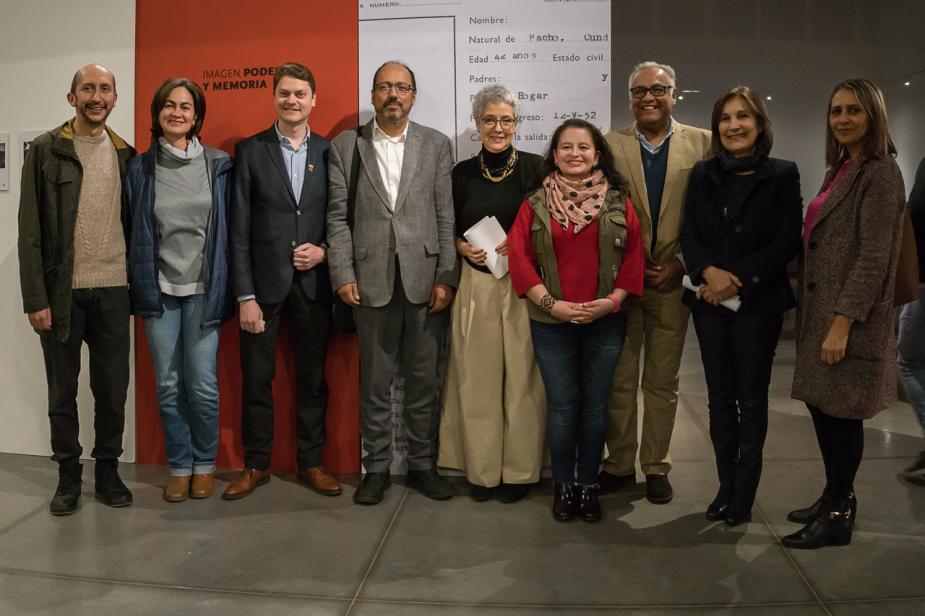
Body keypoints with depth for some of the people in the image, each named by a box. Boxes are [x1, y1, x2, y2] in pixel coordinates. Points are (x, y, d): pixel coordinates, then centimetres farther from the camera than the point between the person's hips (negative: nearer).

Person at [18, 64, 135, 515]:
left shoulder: (125, 154, 8)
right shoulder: (45, 150, -1)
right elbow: (30, 230, -4)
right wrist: (35, 298, -10)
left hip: (113, 290, 2)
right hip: (61, 291, -2)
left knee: (112, 389, 7)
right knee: (62, 391, 9)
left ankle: (108, 470, 23)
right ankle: (68, 475, 23)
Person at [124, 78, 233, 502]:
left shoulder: (218, 165, 2)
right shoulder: (140, 167, 5)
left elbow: (228, 228, 3)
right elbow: (131, 231, 7)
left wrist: (224, 286, -1)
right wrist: (137, 285, 3)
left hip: (202, 290, -1)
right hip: (159, 290, 1)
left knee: (202, 385, -2)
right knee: (168, 386, 6)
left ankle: (204, 464, 18)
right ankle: (179, 466, 21)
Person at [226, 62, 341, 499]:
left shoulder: (330, 152, 6)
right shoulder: (250, 150, 1)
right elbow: (239, 228, -3)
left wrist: (324, 250, -9)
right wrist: (245, 294, -7)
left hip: (313, 282, 1)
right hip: (263, 282, -1)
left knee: (313, 378, 9)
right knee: (256, 379, 6)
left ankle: (311, 462, 23)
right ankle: (256, 465, 22)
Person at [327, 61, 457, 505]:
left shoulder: (437, 145, 7)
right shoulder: (345, 146, 7)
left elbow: (446, 216, 3)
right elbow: (338, 217, 4)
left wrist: (446, 278, -4)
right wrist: (343, 275, -5)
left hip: (425, 280, 0)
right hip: (371, 280, 0)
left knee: (424, 380, 8)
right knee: (374, 381, 8)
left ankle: (423, 464, 23)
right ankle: (377, 468, 22)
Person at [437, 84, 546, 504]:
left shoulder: (535, 168, 1)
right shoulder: (462, 173, 8)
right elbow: (449, 230, 15)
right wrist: (463, 248, -5)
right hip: (475, 287, 2)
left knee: (522, 378, 1)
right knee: (478, 378, 4)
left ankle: (520, 471, 16)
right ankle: (482, 470, 18)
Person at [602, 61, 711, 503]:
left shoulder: (703, 144, 3)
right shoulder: (610, 145, 3)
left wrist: (680, 264, -8)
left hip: (673, 280, 0)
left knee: (662, 382, 10)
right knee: (618, 380, 7)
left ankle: (656, 467, 23)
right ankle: (619, 464, 22)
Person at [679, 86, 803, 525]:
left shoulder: (782, 175, -1)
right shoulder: (703, 173, 8)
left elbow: (787, 241, -7)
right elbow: (689, 234, 4)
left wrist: (739, 278, -16)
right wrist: (709, 271, -15)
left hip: (758, 302, -3)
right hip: (709, 300, 3)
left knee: (751, 399, 5)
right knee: (720, 398, 8)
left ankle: (744, 492, 18)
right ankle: (726, 485, 21)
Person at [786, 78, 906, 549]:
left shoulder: (880, 173, -11)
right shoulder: (842, 169, 15)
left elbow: (873, 257, -17)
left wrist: (842, 323, -20)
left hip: (847, 317, -8)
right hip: (820, 311, 8)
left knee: (840, 412, 0)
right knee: (821, 405, 14)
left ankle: (838, 515, 15)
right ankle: (835, 498, 29)